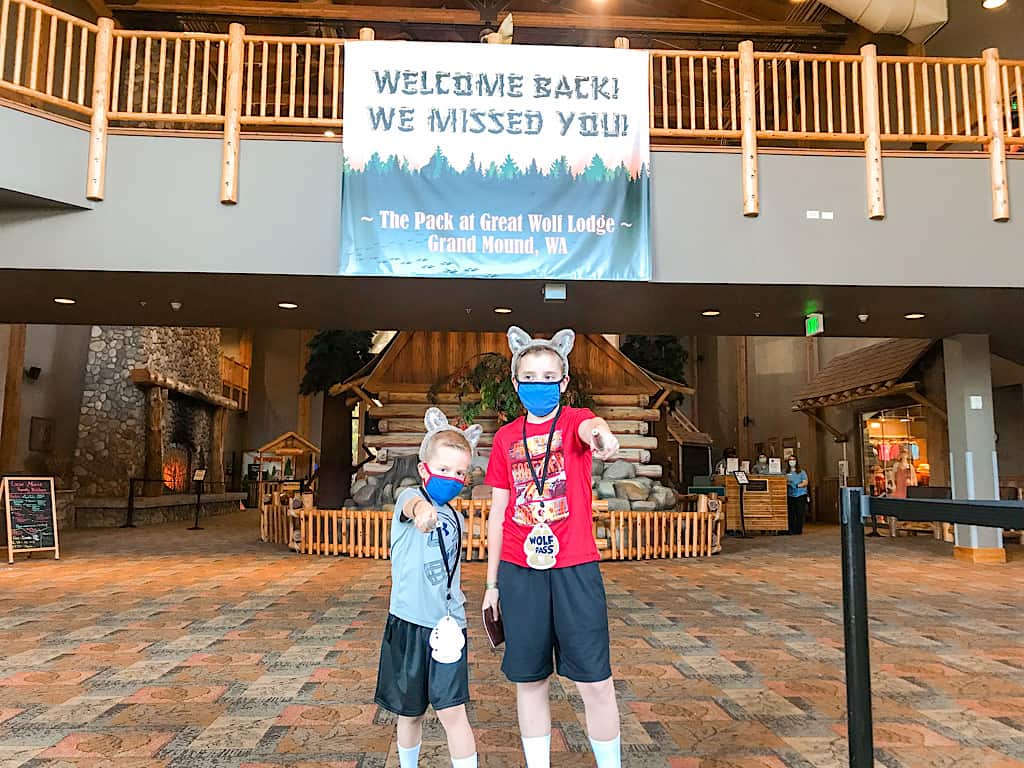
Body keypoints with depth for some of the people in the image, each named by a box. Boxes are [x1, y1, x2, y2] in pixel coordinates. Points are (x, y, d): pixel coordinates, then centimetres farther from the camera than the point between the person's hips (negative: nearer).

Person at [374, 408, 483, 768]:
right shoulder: (410, 497, -8)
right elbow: (412, 504, -36)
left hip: (447, 626, 3)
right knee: (410, 712, 14)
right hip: (408, 623, -3)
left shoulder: (455, 519, 9)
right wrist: (422, 509, -58)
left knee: (452, 711, -4)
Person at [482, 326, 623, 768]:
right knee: (529, 680, 11)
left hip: (575, 568, -2)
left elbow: (592, 427, -28)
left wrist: (600, 434, -53)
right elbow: (498, 513, 10)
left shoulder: (575, 420, 0)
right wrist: (492, 583, 11)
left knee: (594, 682, 2)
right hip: (519, 571, 3)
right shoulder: (506, 438, 7)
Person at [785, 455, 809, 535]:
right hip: (790, 495, 2)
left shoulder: (802, 472, 7)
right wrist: (786, 483, -11)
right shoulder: (787, 473, 14)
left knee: (800, 514, -5)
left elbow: (805, 482, -1)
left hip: (800, 495, -2)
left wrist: (798, 485, -16)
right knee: (791, 514, -2)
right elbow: (784, 482, 11)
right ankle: (791, 530, 2)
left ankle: (798, 530, -1)